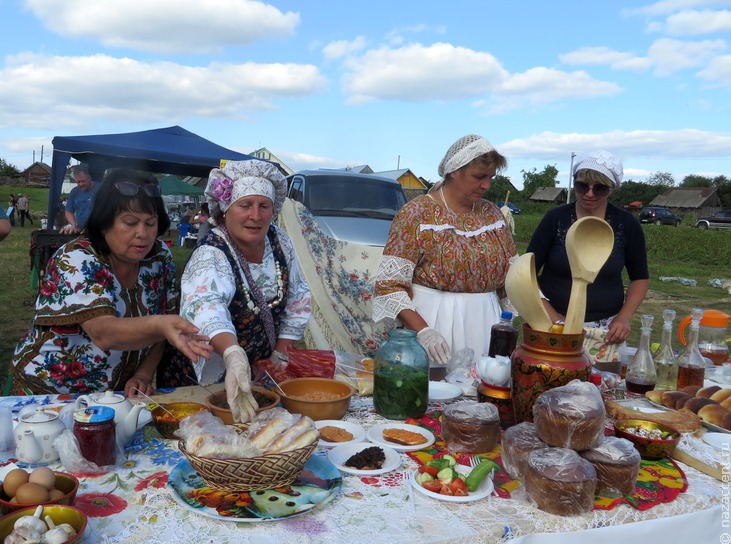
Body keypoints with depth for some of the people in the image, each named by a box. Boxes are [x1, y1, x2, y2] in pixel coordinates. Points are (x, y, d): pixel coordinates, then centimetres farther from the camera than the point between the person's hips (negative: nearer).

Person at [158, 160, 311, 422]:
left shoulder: (278, 240, -3)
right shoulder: (211, 255, -21)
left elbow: (298, 297, 7)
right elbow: (206, 306, -40)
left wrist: (280, 354, 2)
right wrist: (233, 356, -58)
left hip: (260, 373, 5)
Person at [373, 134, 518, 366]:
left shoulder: (492, 214, 8)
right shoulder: (417, 213, -8)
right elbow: (390, 284, -12)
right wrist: (422, 331, -24)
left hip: (485, 325, 5)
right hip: (430, 322, -4)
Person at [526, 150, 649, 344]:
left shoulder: (627, 225, -2)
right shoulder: (555, 219, -6)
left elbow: (640, 278, 10)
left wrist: (625, 316, -6)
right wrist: (553, 317, -15)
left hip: (605, 329, 1)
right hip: (553, 323, -1)